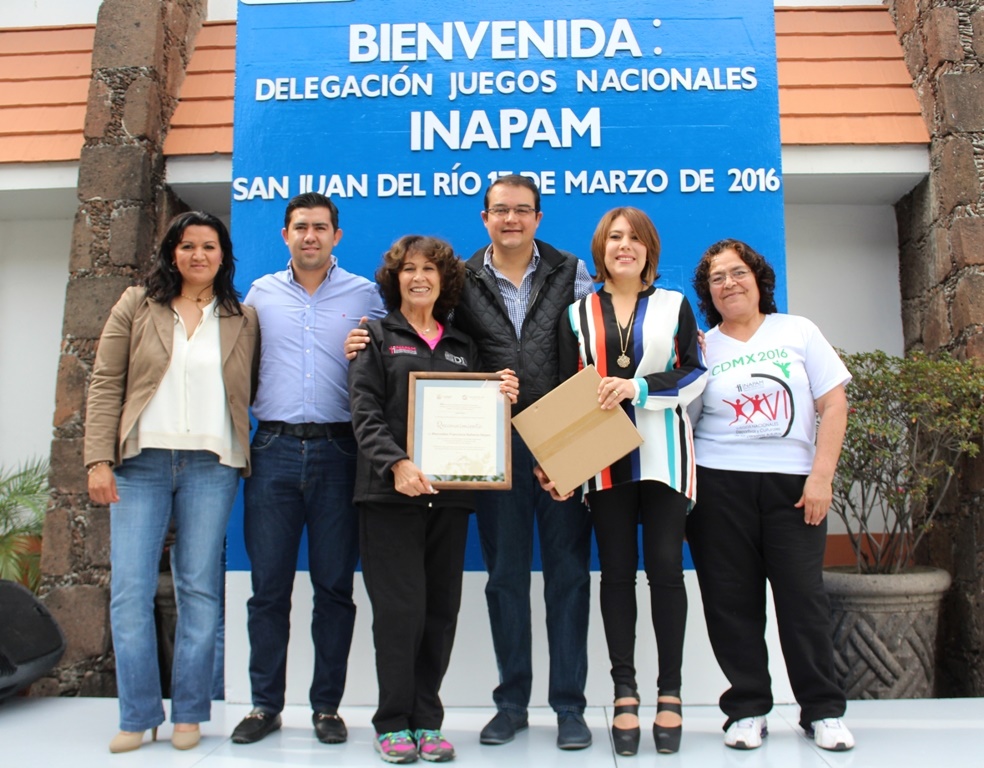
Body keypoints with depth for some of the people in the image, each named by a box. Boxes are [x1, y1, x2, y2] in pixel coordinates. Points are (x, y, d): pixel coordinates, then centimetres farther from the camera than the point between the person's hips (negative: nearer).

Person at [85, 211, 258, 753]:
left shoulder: (243, 320, 9)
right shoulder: (136, 306, 8)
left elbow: (251, 396, 9)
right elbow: (106, 383, 4)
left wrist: (248, 462, 0)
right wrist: (99, 459, -4)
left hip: (212, 465, 0)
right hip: (141, 463, 0)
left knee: (200, 590, 4)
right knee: (130, 590, 0)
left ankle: (189, 713, 16)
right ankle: (138, 716, 13)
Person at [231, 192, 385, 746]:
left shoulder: (363, 294, 8)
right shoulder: (261, 293, 14)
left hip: (337, 450, -1)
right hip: (274, 450, 2)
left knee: (335, 585, 4)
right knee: (269, 584, 5)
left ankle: (327, 706, 17)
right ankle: (266, 704, 19)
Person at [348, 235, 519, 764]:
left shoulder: (462, 346, 19)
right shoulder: (377, 337, 7)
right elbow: (365, 412, -6)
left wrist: (500, 398, -3)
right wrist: (396, 463, -20)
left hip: (450, 493, 4)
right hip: (391, 493, -3)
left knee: (441, 611, 5)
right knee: (400, 608, -5)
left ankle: (426, 721, 18)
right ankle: (393, 723, 10)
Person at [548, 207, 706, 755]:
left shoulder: (674, 305, 9)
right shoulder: (578, 314, 12)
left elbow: (696, 375, 2)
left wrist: (640, 387, -14)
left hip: (663, 451, -1)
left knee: (665, 565, -2)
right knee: (617, 570, 4)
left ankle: (670, 694, 11)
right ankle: (625, 694, 13)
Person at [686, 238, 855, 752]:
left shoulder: (798, 332, 7)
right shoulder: (701, 347, 7)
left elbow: (834, 405, 3)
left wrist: (820, 477, -5)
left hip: (793, 483, 0)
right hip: (719, 484, 0)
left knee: (803, 596, 1)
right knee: (731, 601, 3)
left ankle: (823, 710, 17)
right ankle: (747, 709, 16)